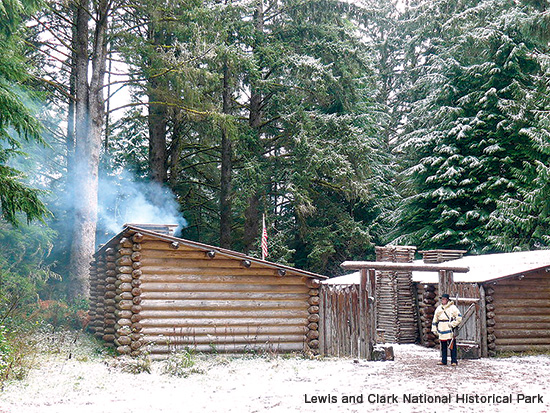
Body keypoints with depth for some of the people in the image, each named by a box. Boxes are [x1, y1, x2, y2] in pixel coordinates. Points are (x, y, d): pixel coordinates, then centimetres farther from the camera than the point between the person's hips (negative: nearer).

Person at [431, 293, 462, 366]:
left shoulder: (453, 307, -1)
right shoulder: (439, 308, 15)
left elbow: (459, 317, -3)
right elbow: (435, 318, 21)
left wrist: (453, 324, -11)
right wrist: (434, 328, 17)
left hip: (450, 330, -5)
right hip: (441, 330, 5)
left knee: (452, 346, -6)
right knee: (443, 346, 9)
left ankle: (454, 361, -2)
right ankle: (443, 361, 16)